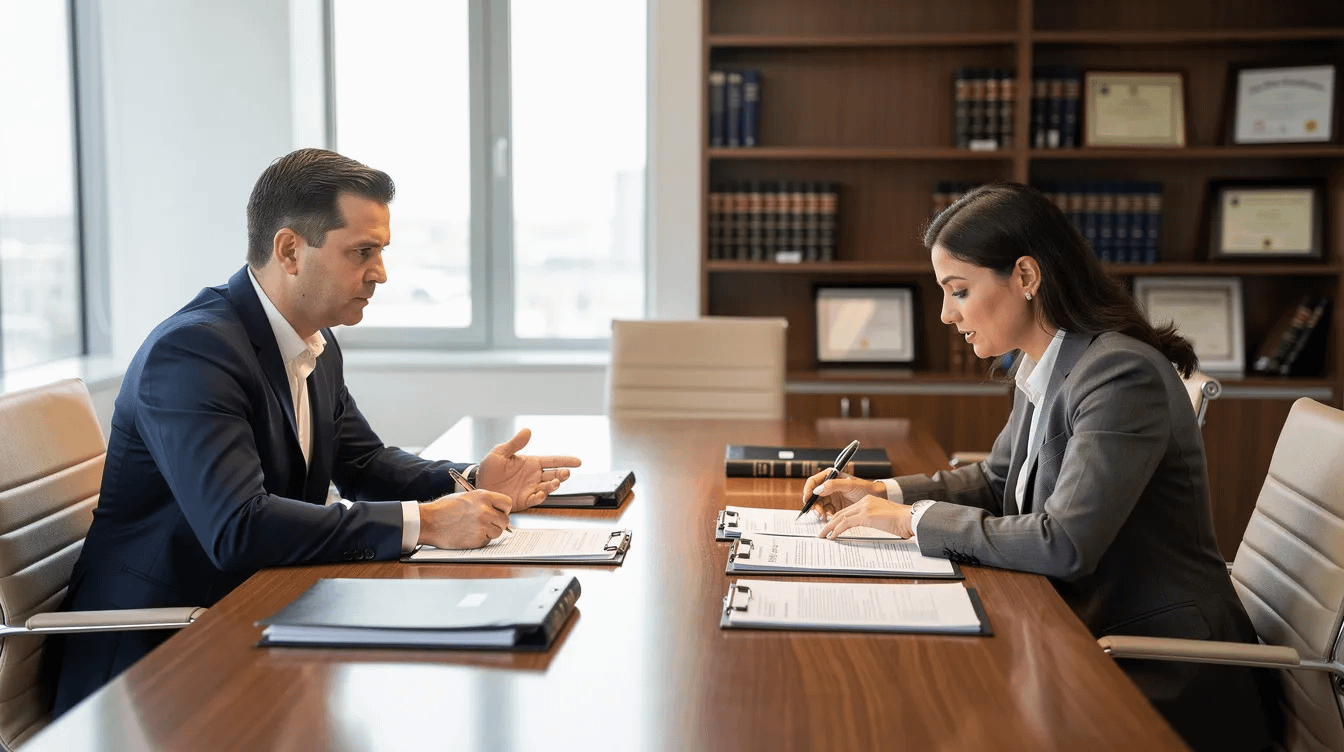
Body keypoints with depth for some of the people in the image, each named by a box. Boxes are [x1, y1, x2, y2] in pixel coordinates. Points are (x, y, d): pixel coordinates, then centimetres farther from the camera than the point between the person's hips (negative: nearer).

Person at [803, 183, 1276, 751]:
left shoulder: (1123, 374, -23)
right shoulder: (1040, 372, 6)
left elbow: (1063, 545, -28)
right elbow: (996, 481, 21)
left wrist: (914, 519, -19)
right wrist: (883, 493, 5)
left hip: (1164, 679, -8)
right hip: (1089, 635, 8)